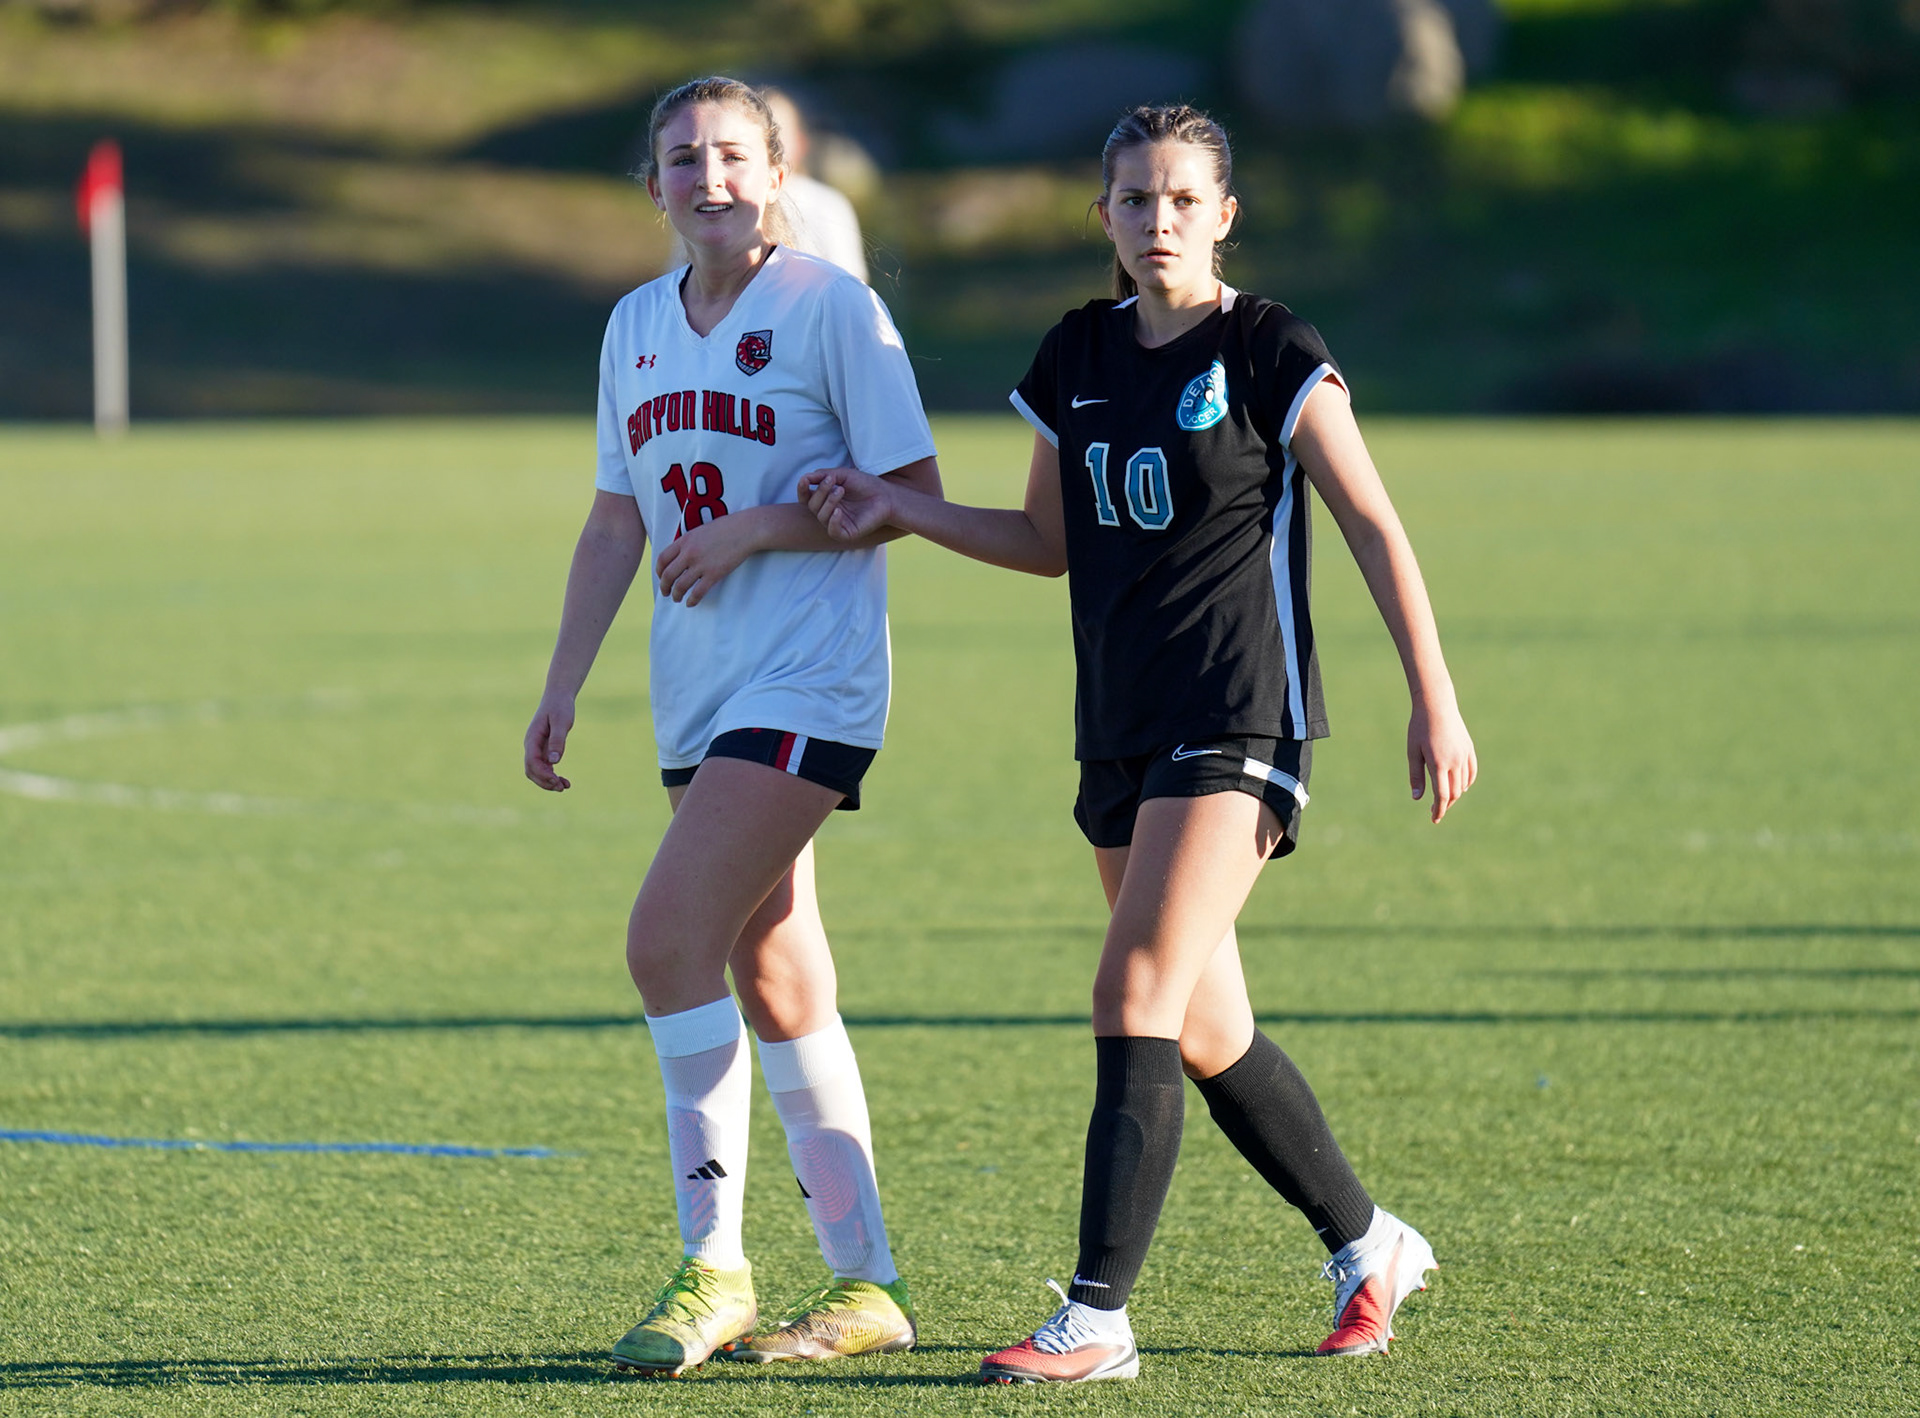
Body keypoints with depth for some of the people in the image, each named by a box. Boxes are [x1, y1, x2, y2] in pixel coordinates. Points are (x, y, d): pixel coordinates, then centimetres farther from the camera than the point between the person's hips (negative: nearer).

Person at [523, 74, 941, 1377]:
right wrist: (565, 683, 15)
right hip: (701, 695, 7)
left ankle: (714, 1264, -10)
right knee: (773, 982, 7)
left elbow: (915, 493, -9)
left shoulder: (832, 308, -8)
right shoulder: (636, 327, 13)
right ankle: (865, 1284, 14)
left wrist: (756, 531, -17)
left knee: (669, 939, -18)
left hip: (809, 684, -7)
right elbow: (617, 520, 20)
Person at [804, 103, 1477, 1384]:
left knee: (1136, 1001, -16)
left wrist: (1435, 701, -10)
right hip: (1122, 733, 7)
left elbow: (1373, 528, -6)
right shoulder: (1077, 358, 10)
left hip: (1239, 724, -7)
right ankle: (1368, 1247, 29)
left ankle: (1098, 1318, -16)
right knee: (1207, 1037, 10)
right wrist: (903, 511, 8)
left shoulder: (1270, 353, -7)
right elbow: (1051, 542, 20)